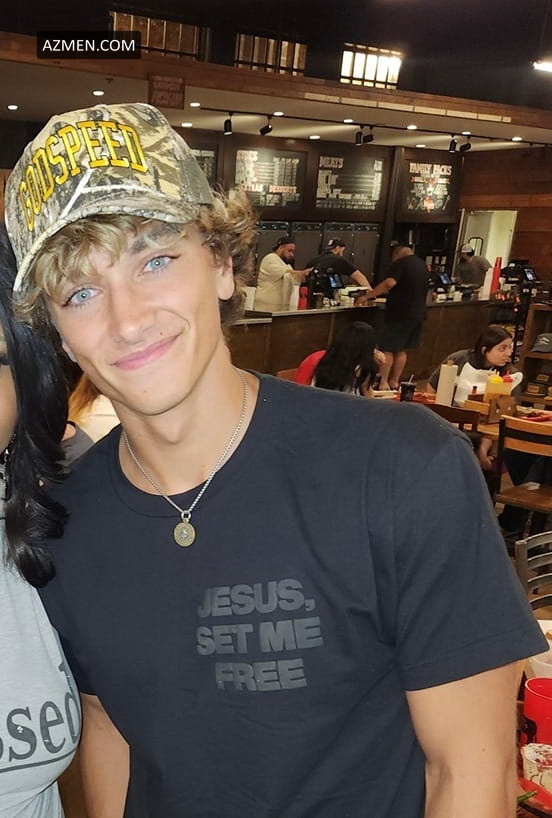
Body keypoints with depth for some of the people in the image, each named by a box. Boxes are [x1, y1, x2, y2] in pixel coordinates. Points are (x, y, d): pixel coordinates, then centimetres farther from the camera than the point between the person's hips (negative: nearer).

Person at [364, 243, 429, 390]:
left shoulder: (400, 263, -11)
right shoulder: (422, 265, 15)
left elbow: (389, 283, -27)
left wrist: (368, 295, -23)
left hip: (400, 314, -8)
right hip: (417, 314, 8)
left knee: (387, 349, -3)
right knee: (401, 350, 14)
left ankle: (382, 382, -3)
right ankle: (394, 382, 18)